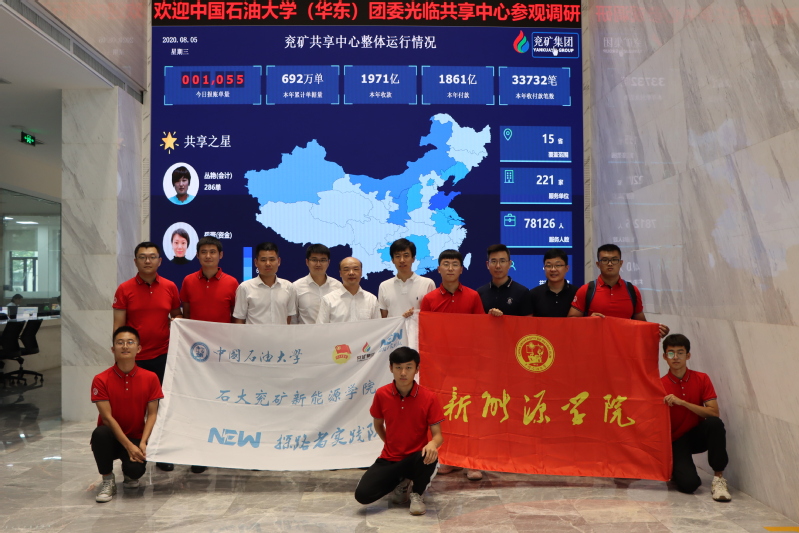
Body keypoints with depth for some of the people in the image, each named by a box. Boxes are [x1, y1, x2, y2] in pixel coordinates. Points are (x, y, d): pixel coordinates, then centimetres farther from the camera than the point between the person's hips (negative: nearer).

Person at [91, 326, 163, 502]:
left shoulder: (150, 378, -6)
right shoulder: (101, 380, -10)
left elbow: (152, 414, -6)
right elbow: (107, 417, -14)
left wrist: (142, 443, -20)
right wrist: (129, 446, -21)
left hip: (136, 438, 0)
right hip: (112, 438, 0)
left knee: (136, 470, -27)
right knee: (100, 433, -34)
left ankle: (130, 474, 14)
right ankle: (108, 481, -9)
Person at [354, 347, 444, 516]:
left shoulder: (429, 397, -14)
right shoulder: (381, 394, -7)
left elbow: (437, 435, -14)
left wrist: (432, 444, -36)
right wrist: (390, 445, 2)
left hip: (415, 458, -2)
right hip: (389, 458, 2)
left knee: (429, 457, -38)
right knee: (362, 495, -18)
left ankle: (417, 495, -2)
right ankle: (401, 482, 15)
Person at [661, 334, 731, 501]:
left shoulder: (701, 379, -4)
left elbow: (714, 413, -15)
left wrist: (682, 402, -26)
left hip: (697, 435, 2)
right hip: (675, 441, -2)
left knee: (715, 424, -32)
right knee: (688, 484, -25)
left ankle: (718, 479, -19)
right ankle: (675, 469, 12)